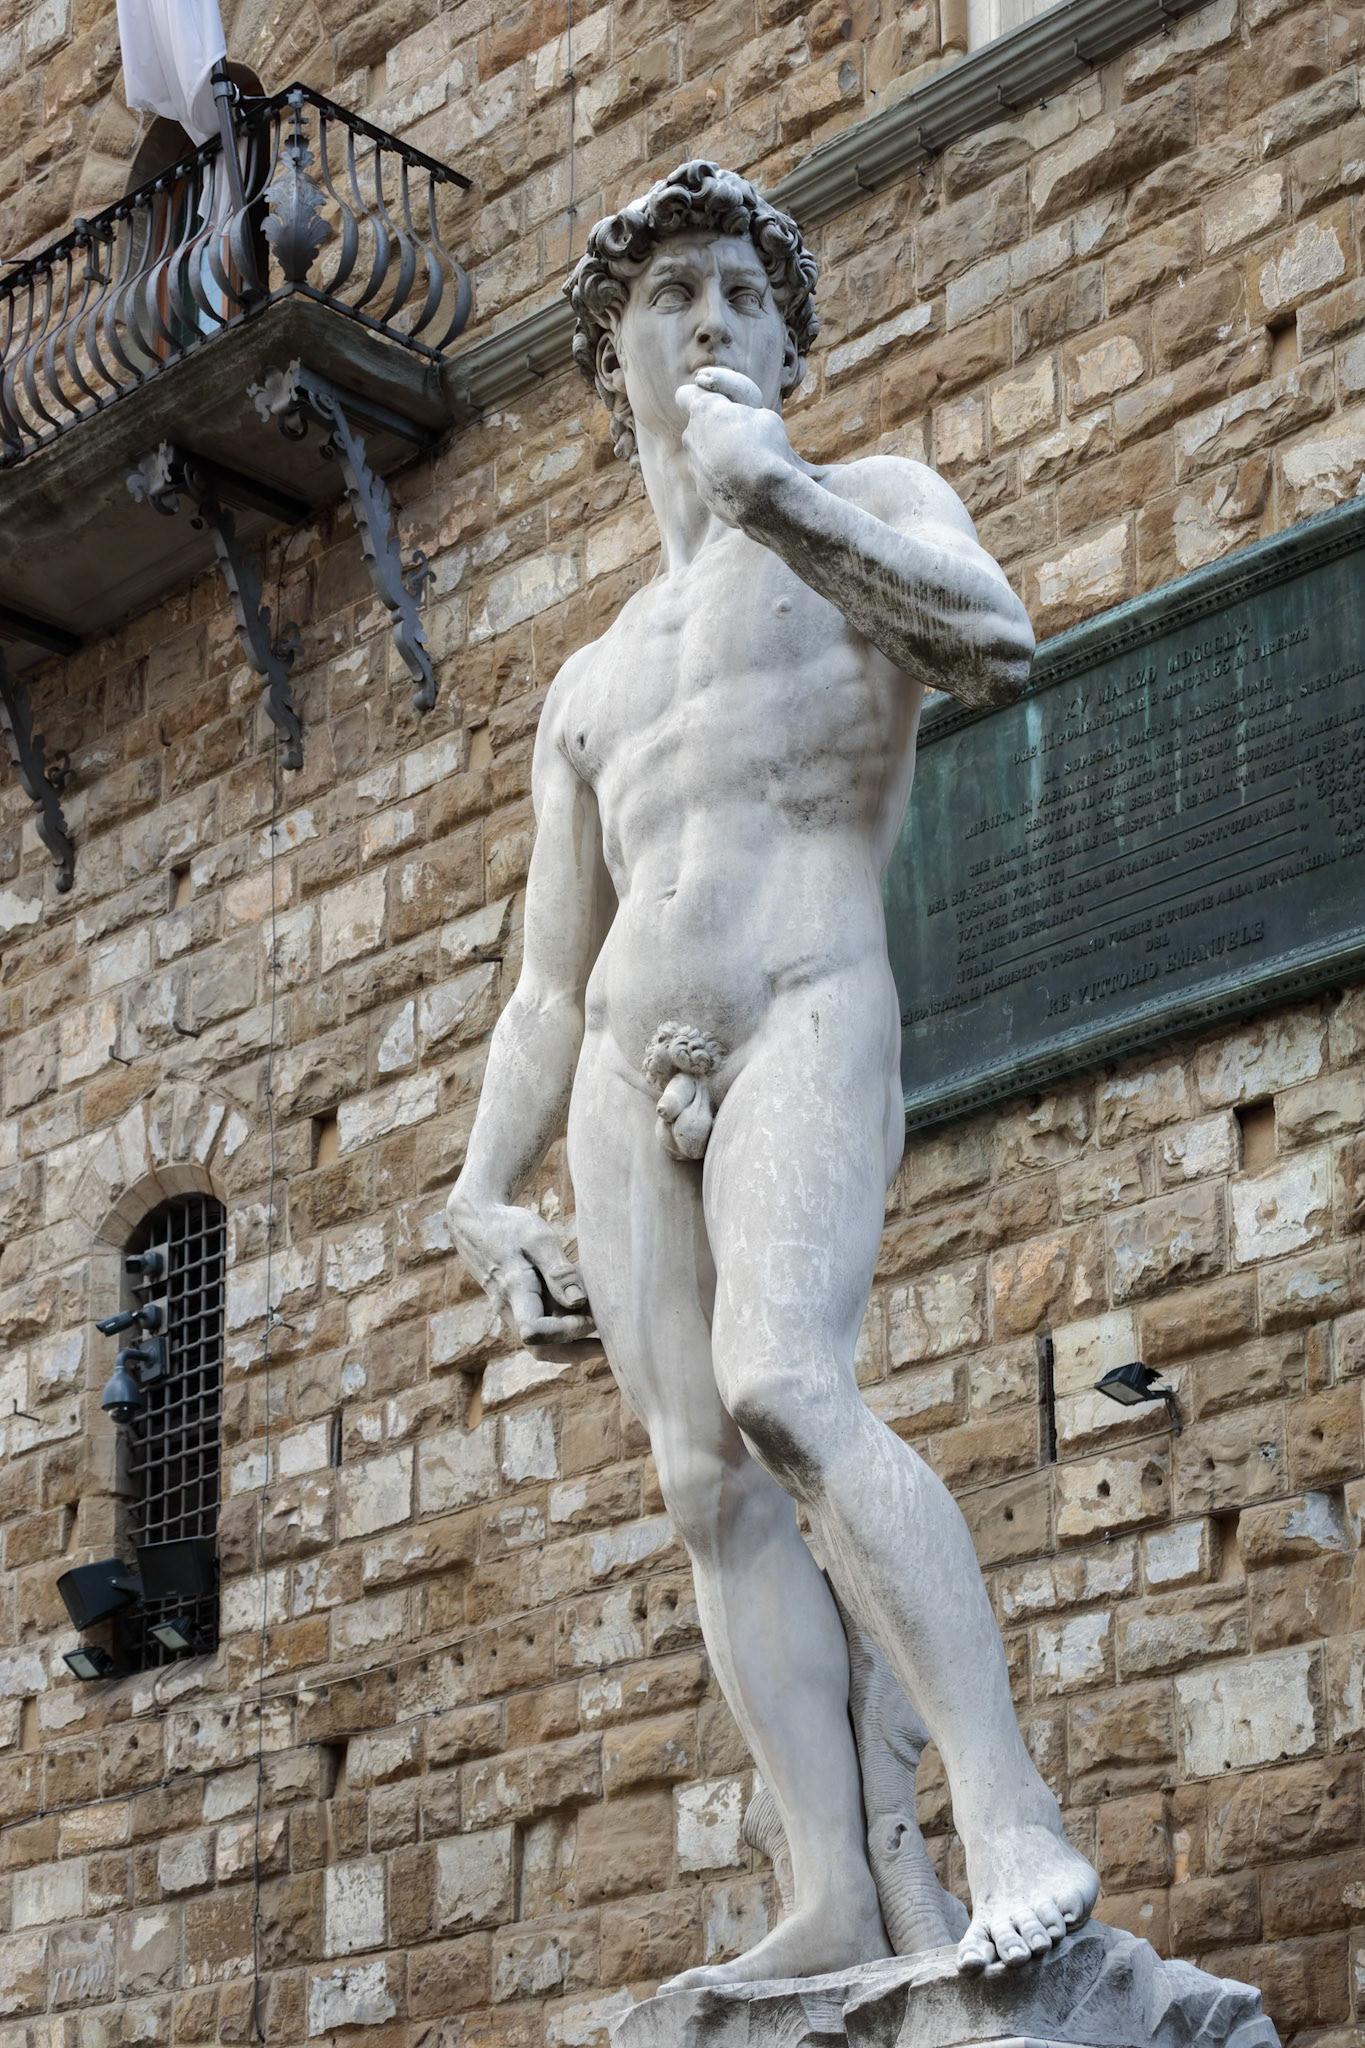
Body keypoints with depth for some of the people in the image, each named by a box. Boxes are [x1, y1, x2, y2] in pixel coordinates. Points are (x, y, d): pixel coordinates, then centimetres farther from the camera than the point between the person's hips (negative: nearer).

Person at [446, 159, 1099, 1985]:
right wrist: (486, 1194, 13)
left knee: (784, 1389, -28)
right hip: (631, 1081, 5)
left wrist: (775, 499, -17)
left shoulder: (869, 502, 14)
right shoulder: (589, 686, 28)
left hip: (808, 1026, -5)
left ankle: (1014, 1820, -30)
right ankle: (836, 1905, -11)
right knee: (707, 1485, -7)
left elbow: (1000, 652, -10)